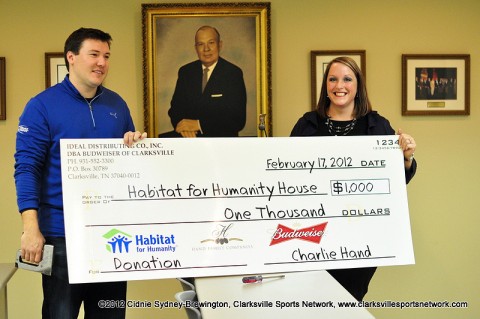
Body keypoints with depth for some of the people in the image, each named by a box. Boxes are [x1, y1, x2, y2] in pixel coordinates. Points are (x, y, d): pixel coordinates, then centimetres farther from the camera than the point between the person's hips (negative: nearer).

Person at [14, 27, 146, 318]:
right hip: (62, 232, -4)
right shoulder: (42, 106, -5)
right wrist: (31, 227, -19)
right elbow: (27, 167, -10)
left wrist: (135, 144, -5)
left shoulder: (117, 104, 9)